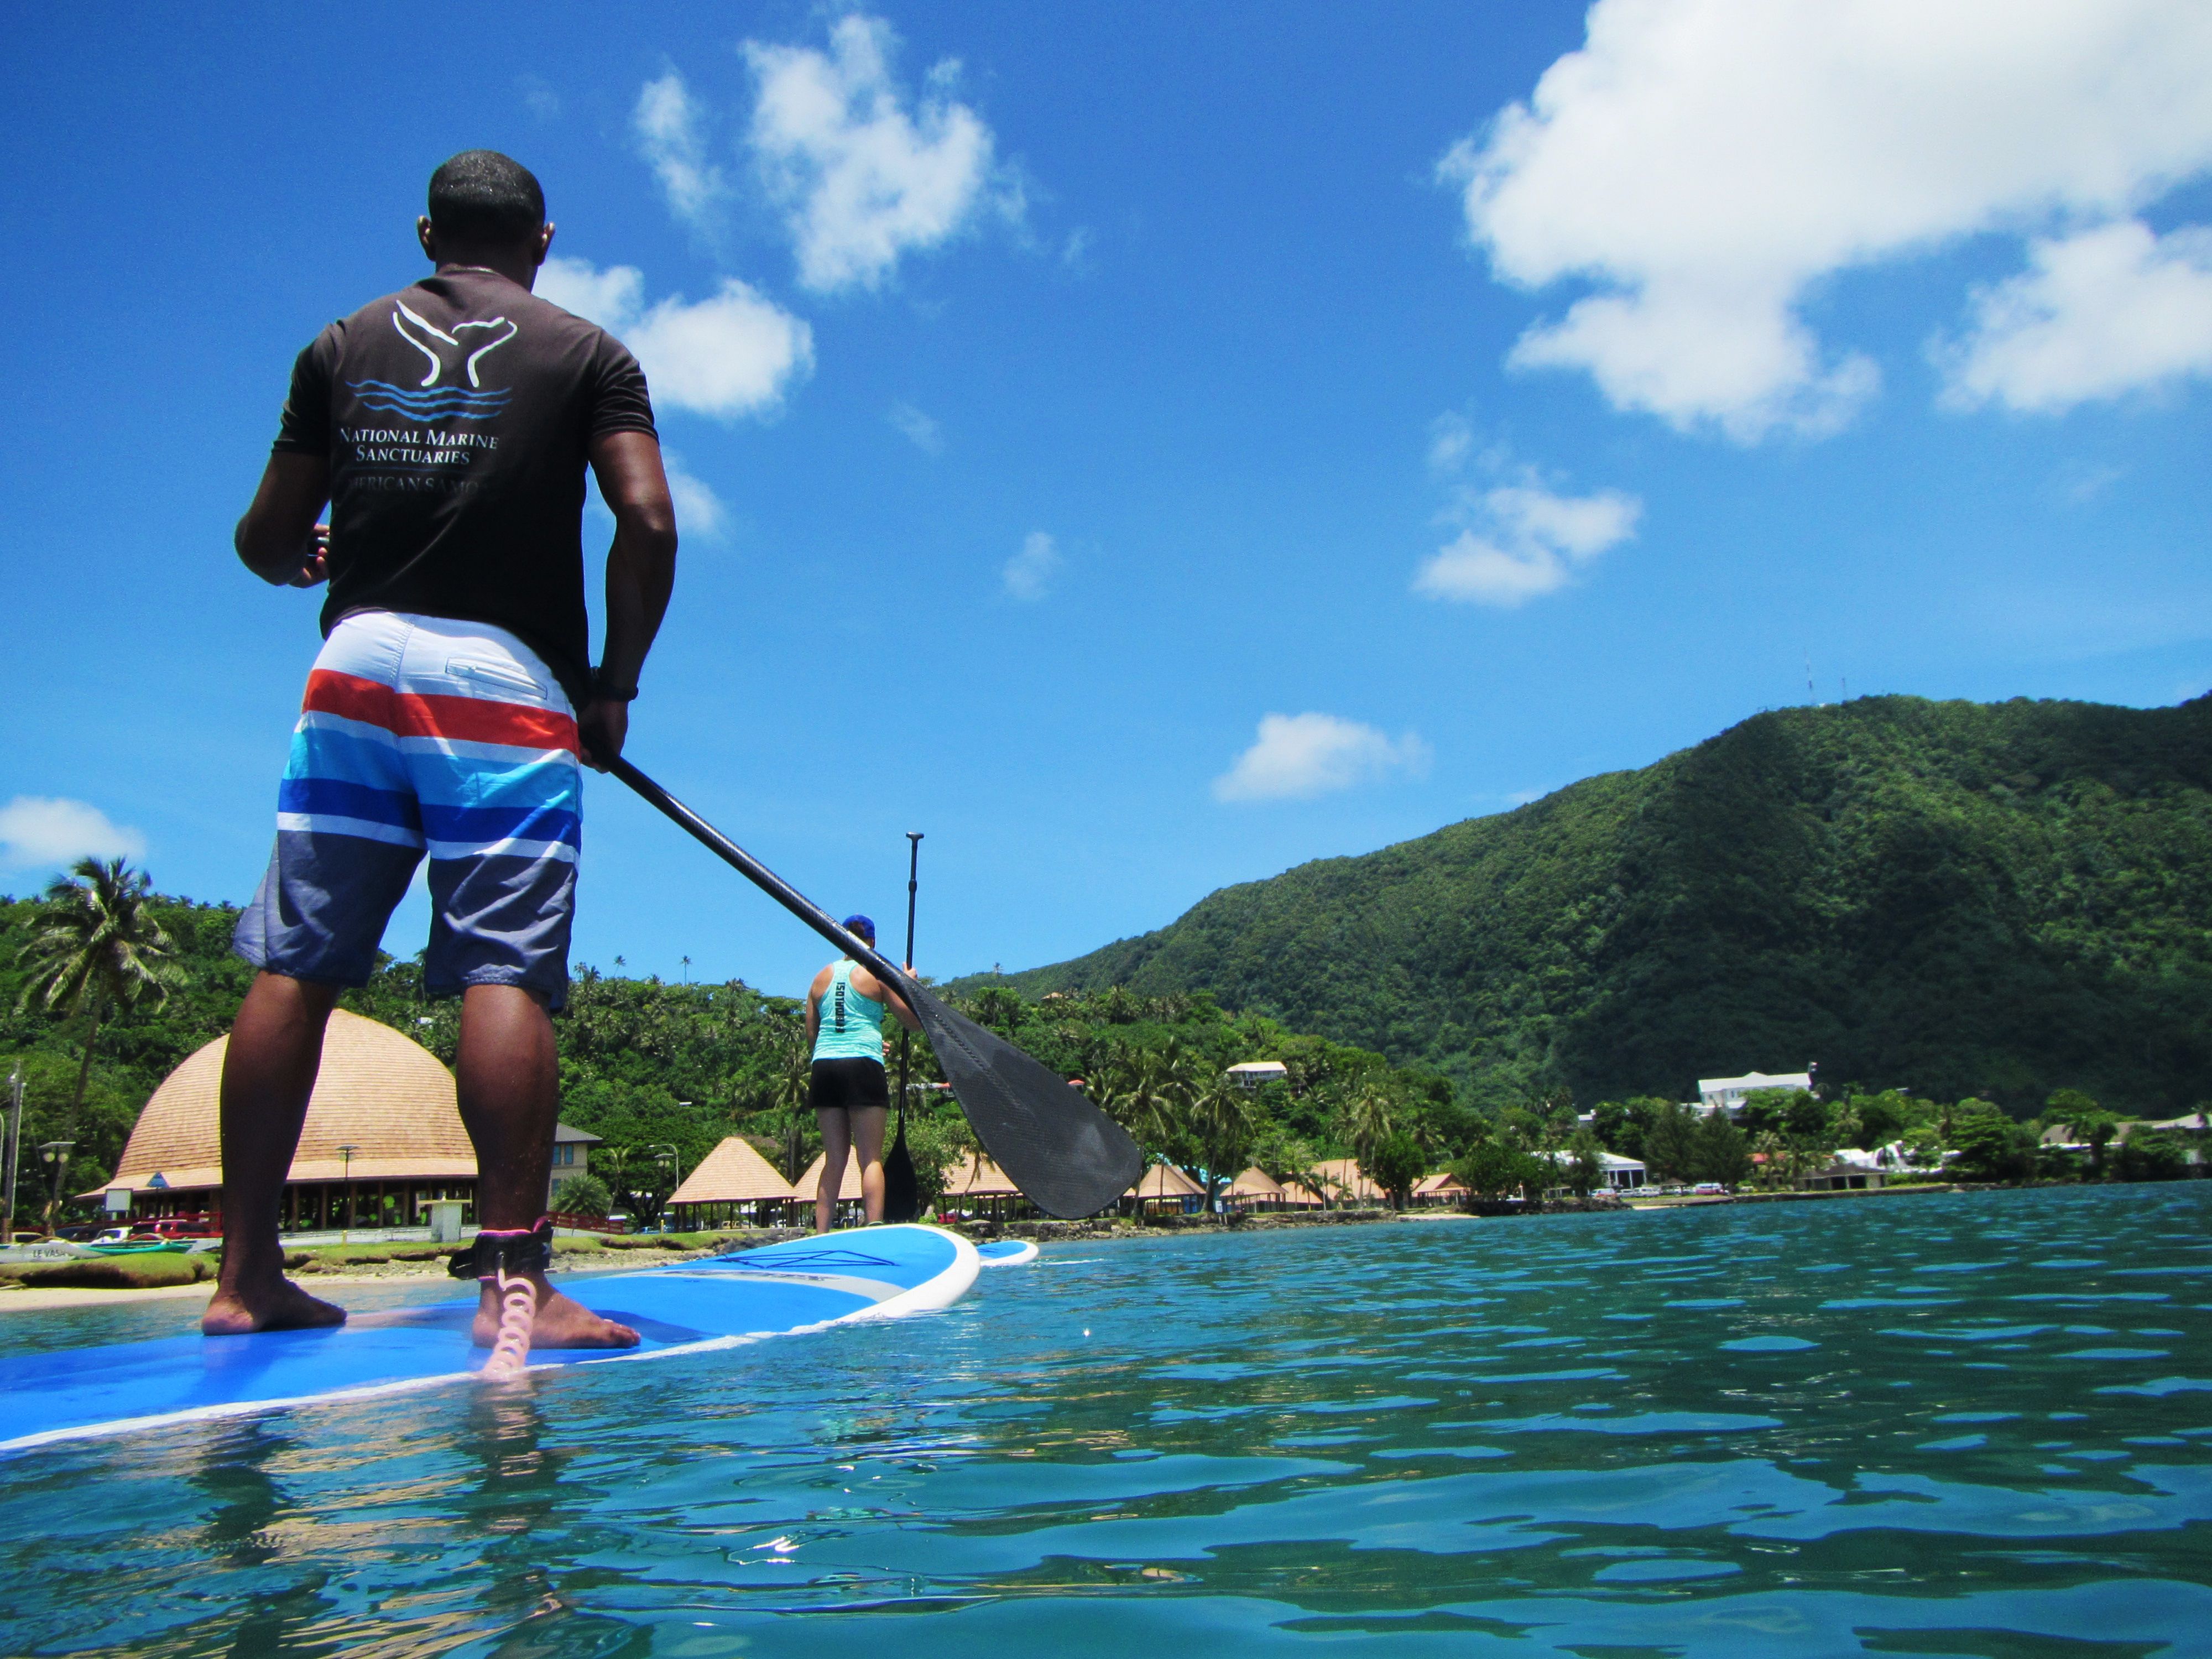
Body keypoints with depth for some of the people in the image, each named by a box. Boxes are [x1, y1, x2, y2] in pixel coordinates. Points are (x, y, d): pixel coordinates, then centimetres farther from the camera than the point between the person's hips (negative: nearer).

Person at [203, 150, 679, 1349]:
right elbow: (647, 523, -6)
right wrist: (614, 685, 3)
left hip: (356, 667, 3)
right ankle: (512, 1280, -14)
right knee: (504, 976, -9)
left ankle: (246, 1274, 8)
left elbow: (266, 542, 15)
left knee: (295, 968, 5)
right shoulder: (586, 353, 9)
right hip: (509, 681, -3)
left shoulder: (343, 346, 17)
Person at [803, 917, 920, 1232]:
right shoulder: (877, 973, 3)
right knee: (871, 1158, -4)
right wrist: (910, 982, 19)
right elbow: (914, 1022, 4)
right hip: (862, 1067, -4)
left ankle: (820, 1234, 5)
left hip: (824, 1067, 4)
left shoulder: (822, 978, 16)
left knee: (834, 1159, 9)